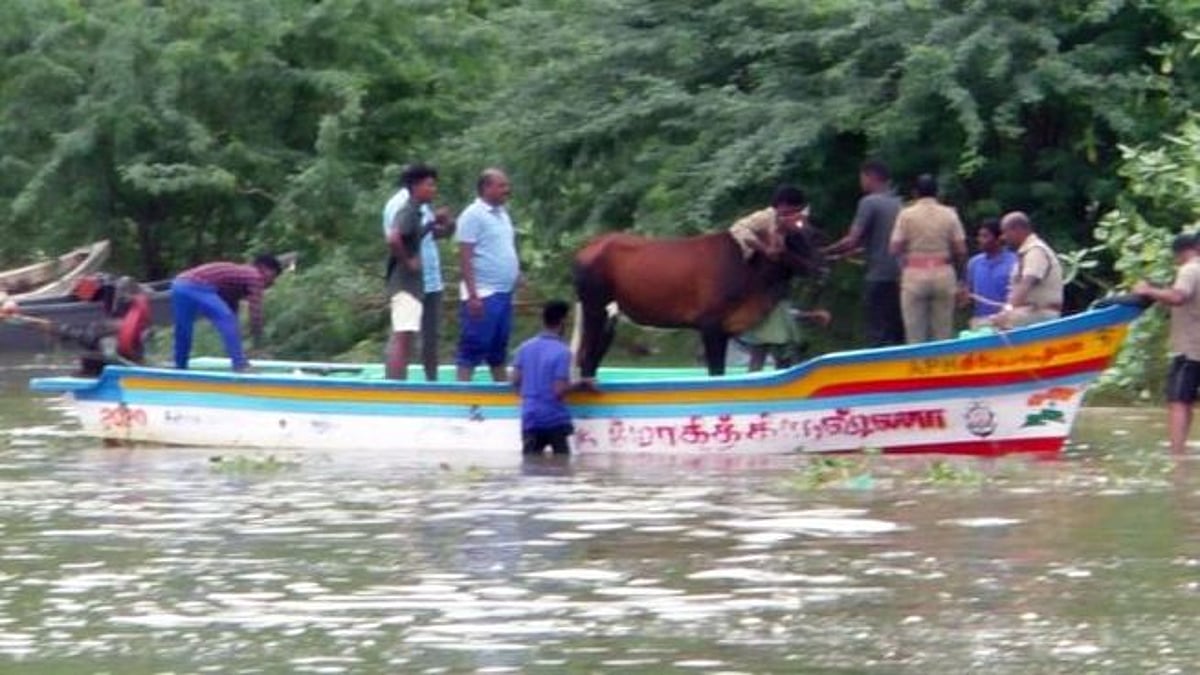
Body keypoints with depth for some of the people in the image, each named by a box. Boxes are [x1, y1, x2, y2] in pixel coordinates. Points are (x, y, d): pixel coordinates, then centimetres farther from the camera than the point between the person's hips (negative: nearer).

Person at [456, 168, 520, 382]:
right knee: (474, 347, -7)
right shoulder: (473, 215, -10)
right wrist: (472, 295, -20)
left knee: (498, 350, 14)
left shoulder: (502, 214, 15)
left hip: (504, 293, 8)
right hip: (483, 294, -8)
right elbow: (465, 257, -14)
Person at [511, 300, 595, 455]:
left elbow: (515, 380, 5)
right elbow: (559, 390, -18)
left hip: (530, 417, 5)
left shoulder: (525, 347, 3)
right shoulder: (562, 352, -14)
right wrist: (581, 385, -3)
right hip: (555, 419, -5)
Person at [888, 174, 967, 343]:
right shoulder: (949, 214, 2)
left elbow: (895, 249, -6)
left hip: (914, 274, -2)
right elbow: (961, 250, 1)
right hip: (944, 274, 2)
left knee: (915, 335, 1)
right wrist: (955, 268, 20)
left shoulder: (906, 214, -2)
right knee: (944, 334, 5)